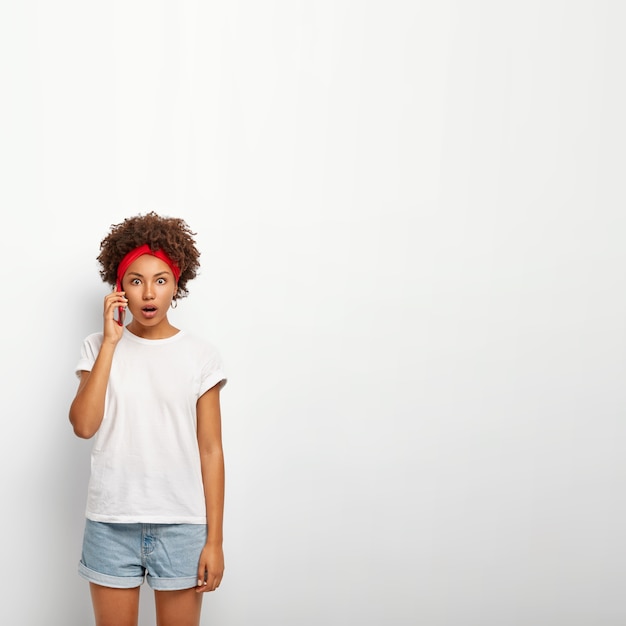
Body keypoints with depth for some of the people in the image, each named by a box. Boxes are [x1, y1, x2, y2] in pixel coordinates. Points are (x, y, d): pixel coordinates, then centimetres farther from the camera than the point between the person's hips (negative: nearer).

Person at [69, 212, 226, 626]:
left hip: (181, 525, 0)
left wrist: (214, 540, -3)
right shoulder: (99, 347, 2)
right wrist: (110, 342, -13)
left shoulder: (201, 354, -1)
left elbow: (211, 450, -1)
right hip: (110, 524, 1)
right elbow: (83, 425, -13)